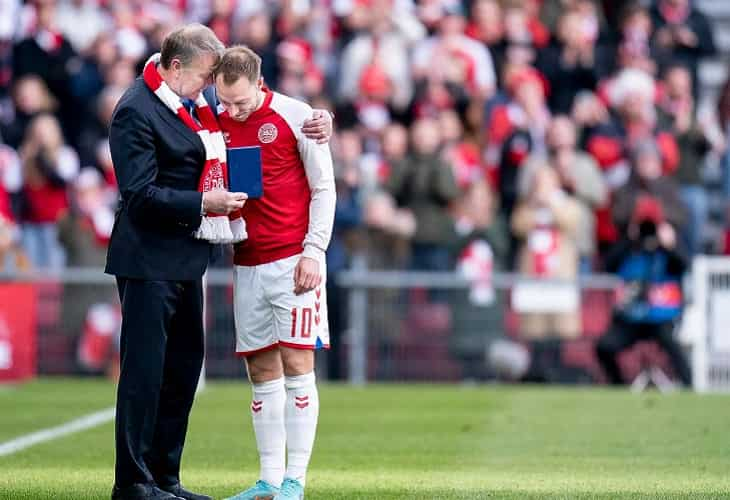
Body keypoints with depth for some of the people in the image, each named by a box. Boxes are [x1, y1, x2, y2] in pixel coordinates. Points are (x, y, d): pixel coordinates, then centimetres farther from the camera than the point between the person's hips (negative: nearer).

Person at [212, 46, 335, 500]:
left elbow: (323, 188, -2)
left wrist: (313, 251, -9)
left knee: (297, 367, -6)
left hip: (292, 261, -5)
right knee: (263, 374, 5)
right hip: (247, 265, 5)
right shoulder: (219, 124, 8)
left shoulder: (295, 117, -5)